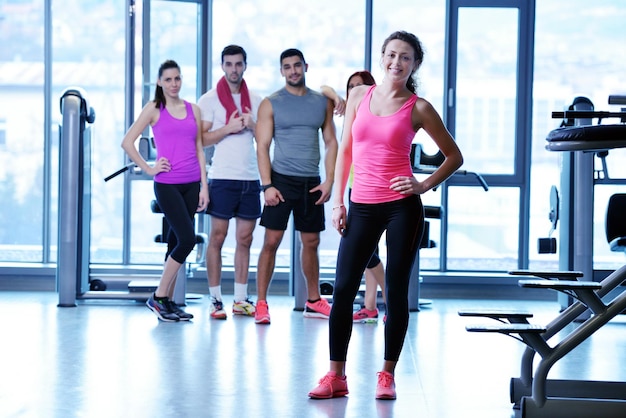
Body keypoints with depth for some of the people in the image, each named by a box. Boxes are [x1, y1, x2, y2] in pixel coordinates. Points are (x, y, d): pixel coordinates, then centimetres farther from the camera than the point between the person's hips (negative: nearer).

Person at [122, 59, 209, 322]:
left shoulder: (194, 110, 13)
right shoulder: (154, 109, 2)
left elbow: (199, 150, 13)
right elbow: (127, 142, -1)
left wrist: (204, 186, 8)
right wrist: (148, 169, -5)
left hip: (191, 184, 4)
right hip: (167, 184, -4)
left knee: (177, 242, 7)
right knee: (187, 239, -14)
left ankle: (168, 301, 14)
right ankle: (159, 297, -2)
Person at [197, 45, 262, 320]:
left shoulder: (256, 101, 12)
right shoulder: (210, 99, 2)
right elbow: (201, 140, -3)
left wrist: (252, 126, -5)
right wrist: (228, 128, -14)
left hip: (250, 178, 4)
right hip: (222, 178, -4)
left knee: (245, 238, 6)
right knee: (217, 237, -1)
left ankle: (241, 299, 12)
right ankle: (215, 299, 4)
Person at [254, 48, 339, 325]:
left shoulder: (322, 102, 9)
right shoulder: (271, 104, 0)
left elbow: (331, 142, 10)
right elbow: (262, 147, -4)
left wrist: (329, 180, -1)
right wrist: (267, 185, -13)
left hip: (312, 183, 3)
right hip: (281, 179, -3)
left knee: (311, 242, 11)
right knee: (271, 241, -6)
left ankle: (314, 302, 24)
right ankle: (261, 304, -2)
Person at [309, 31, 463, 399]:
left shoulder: (418, 108, -1)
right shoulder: (359, 96, 8)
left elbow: (454, 156, 7)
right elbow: (345, 151, 13)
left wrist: (425, 186, -6)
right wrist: (337, 201, 7)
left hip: (402, 207, -3)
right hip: (362, 207, 3)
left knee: (397, 291, 2)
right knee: (343, 289, -1)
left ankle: (388, 375, 14)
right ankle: (336, 376, 8)